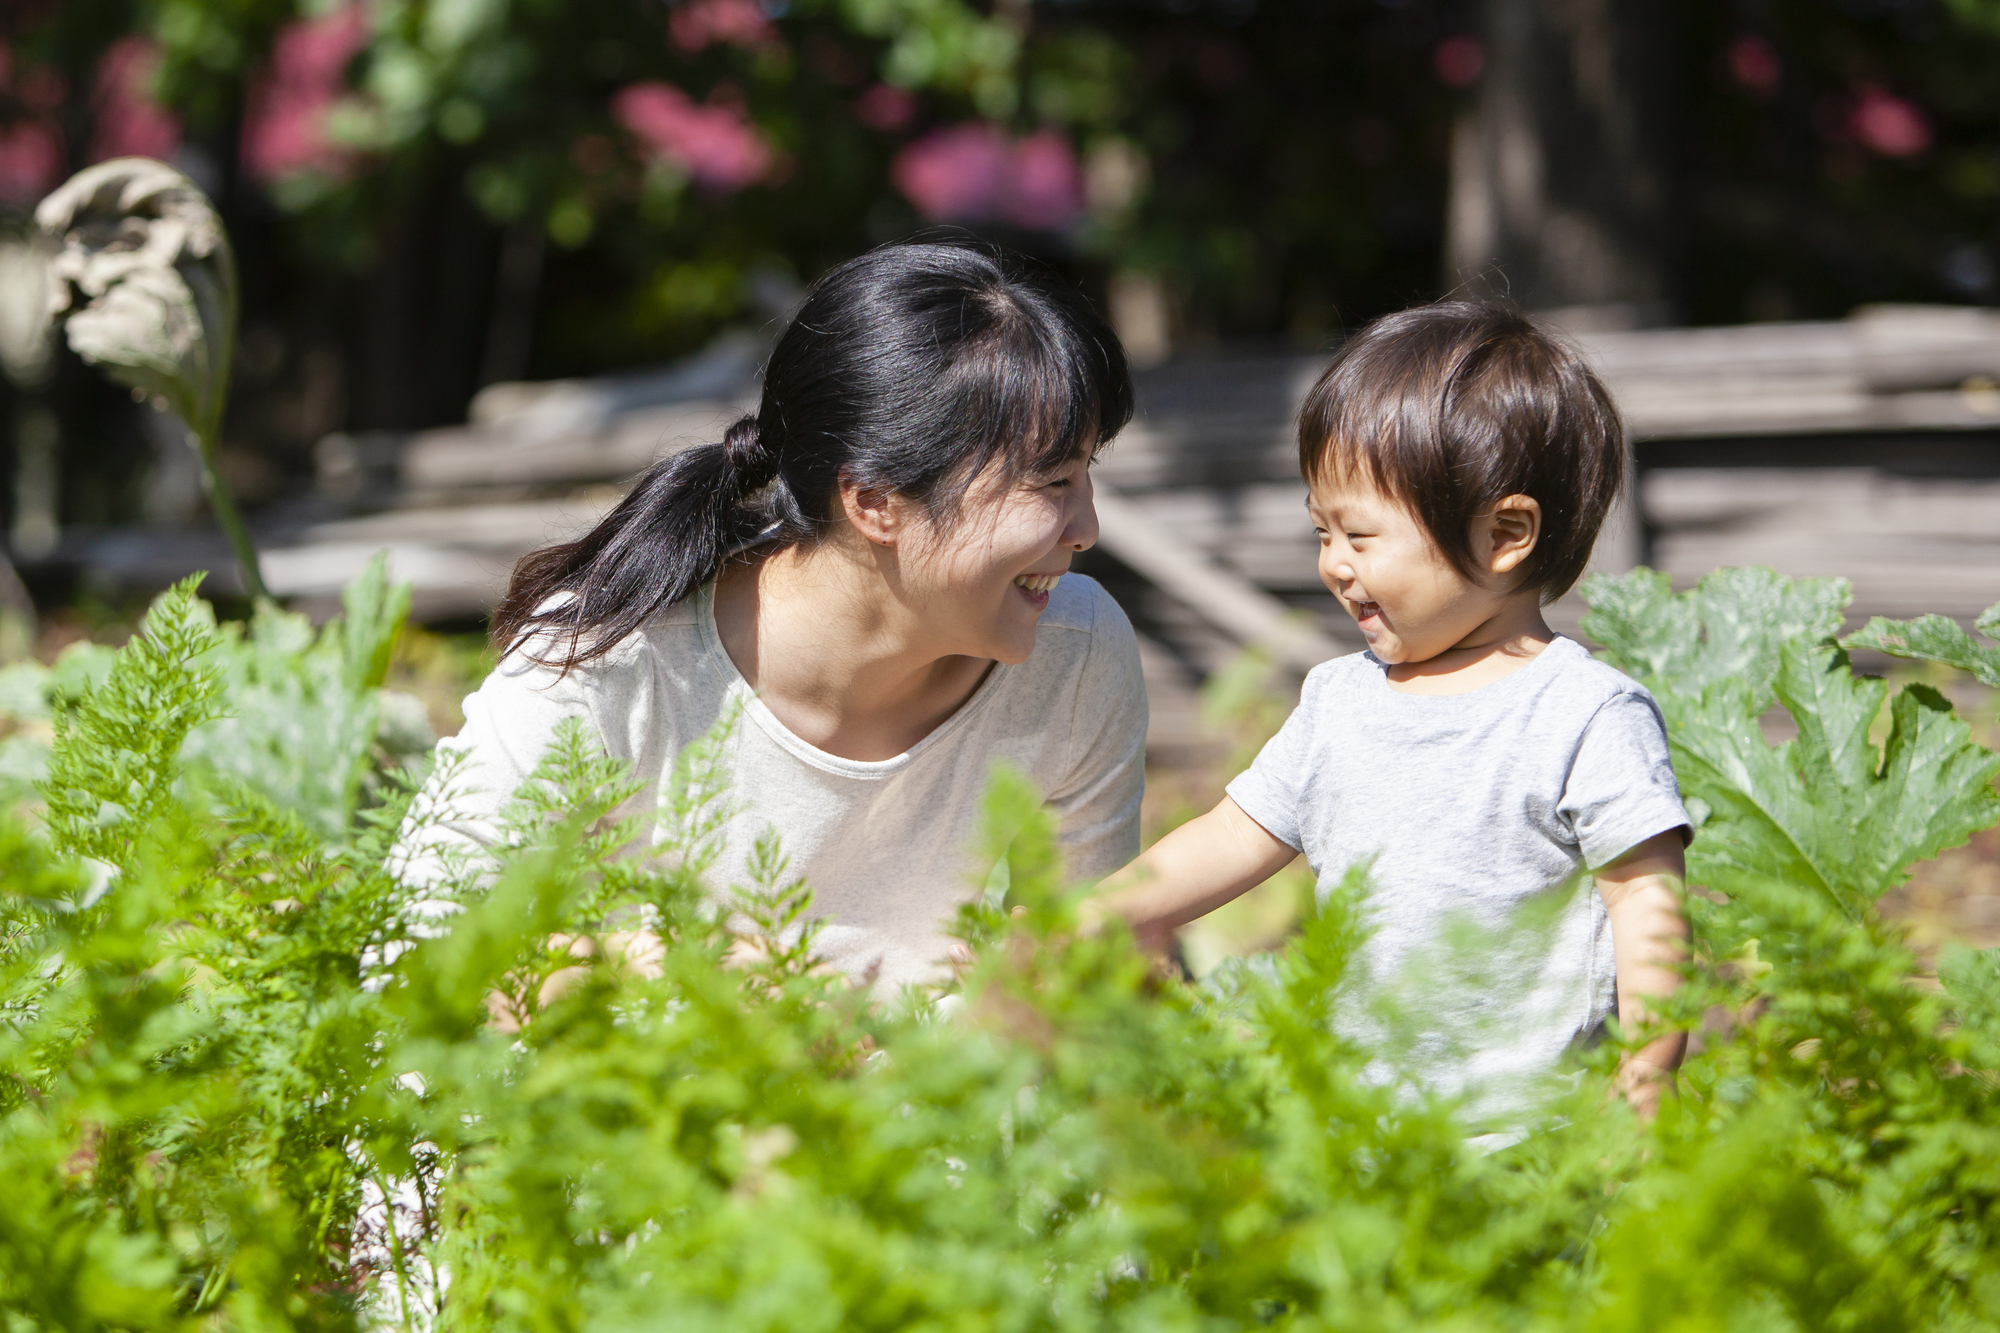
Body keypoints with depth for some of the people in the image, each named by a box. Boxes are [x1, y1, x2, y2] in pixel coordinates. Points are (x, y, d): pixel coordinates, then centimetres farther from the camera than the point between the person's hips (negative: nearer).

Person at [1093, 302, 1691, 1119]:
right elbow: (1234, 841, 21)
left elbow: (1648, 899, -6)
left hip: (1524, 1115, -6)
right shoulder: (1336, 701, 14)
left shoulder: (1589, 715, -6)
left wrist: (1644, 1088, -12)